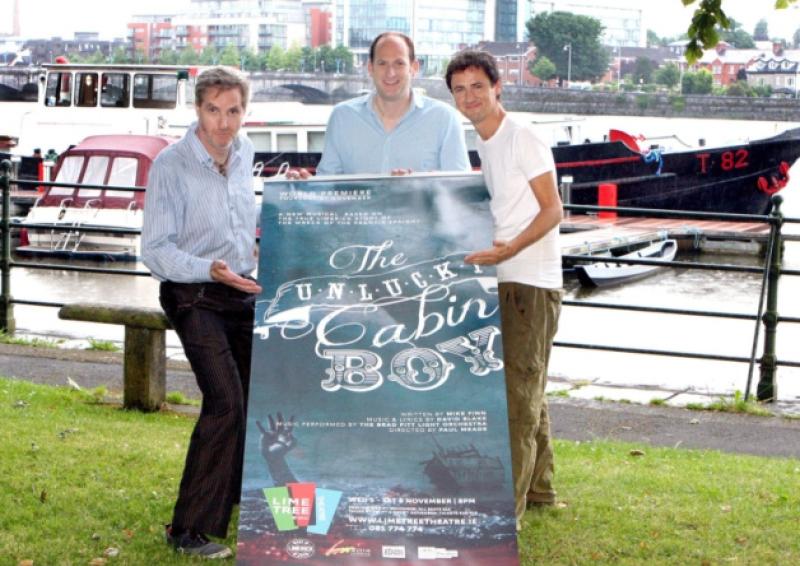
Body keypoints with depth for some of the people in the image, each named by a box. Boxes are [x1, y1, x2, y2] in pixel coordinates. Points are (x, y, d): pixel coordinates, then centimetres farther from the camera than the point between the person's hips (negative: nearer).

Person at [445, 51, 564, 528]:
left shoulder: (523, 139, -10)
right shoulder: (477, 146, 15)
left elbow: (552, 210, -15)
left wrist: (511, 248, -28)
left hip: (531, 283, -9)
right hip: (499, 282, 9)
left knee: (518, 394, -9)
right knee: (528, 394, 17)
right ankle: (538, 489, 29)